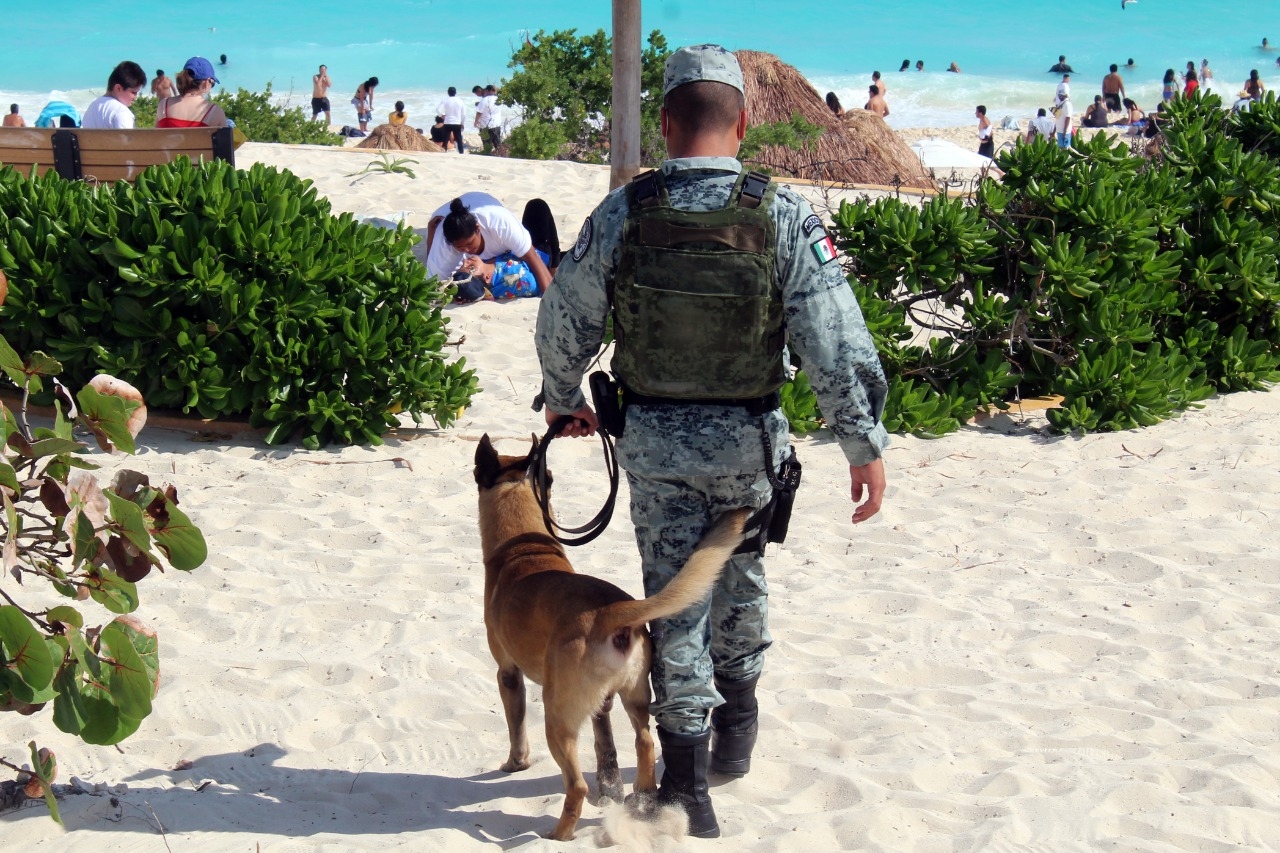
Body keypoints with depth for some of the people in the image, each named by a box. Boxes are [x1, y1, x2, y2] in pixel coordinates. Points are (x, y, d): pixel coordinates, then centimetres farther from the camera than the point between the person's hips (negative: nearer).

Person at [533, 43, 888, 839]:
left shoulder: (622, 214, -8)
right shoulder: (784, 215, -13)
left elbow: (564, 324, 3)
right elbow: (838, 343, -15)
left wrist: (564, 399, 22)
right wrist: (866, 445, -8)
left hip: (654, 441, 0)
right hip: (747, 442, 0)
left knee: (676, 598, 8)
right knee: (740, 580, 23)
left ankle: (687, 781, 8)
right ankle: (736, 729, 41)